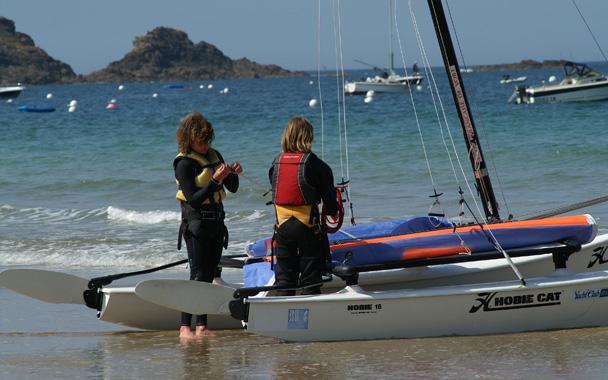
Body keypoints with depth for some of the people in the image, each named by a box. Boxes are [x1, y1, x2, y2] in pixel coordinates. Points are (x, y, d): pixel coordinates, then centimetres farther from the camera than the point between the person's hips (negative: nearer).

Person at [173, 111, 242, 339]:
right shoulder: (184, 163, -11)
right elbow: (193, 199, -19)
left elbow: (233, 188, 15)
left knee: (208, 276, 7)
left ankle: (201, 327, 9)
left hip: (216, 222, 7)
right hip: (196, 223, -7)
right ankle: (185, 327, -13)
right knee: (198, 275, -13)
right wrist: (216, 180, -25)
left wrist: (233, 174, -5)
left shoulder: (214, 156, 11)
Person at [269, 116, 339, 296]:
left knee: (284, 278, 11)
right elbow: (329, 198, -5)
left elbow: (275, 192, 11)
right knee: (310, 281, 3)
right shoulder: (313, 164, -10)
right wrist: (333, 210, 18)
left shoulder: (276, 163, 3)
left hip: (282, 227, 4)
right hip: (308, 227, -4)